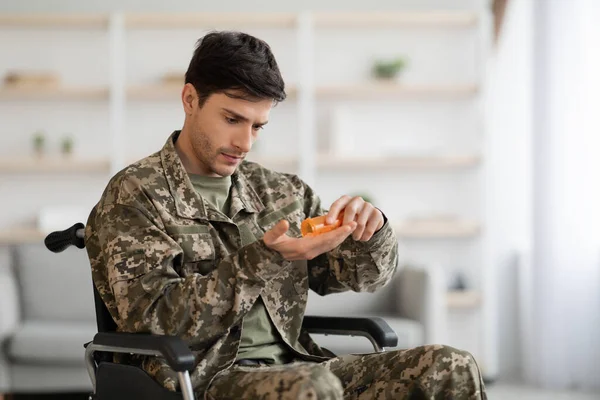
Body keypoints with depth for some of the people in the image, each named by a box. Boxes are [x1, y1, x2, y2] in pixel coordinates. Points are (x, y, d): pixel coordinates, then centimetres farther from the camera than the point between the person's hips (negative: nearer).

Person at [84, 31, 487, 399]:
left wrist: (370, 230, -5)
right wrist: (264, 258, -21)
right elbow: (156, 319, -12)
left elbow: (364, 274, 20)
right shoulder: (134, 195, -1)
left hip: (289, 367, 6)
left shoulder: (281, 192, 15)